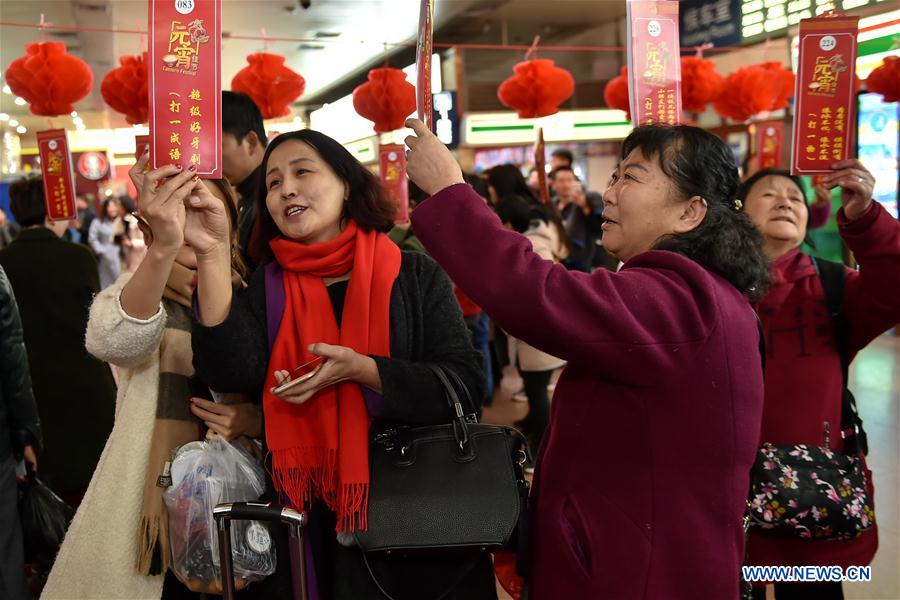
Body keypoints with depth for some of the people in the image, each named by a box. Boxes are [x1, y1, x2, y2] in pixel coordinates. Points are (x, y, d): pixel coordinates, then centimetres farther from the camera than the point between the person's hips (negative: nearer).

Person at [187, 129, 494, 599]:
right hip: (312, 521, 2)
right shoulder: (268, 285, 2)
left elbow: (466, 383, -11)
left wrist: (361, 369, -22)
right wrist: (212, 254, -23)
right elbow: (232, 373, -15)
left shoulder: (415, 276, -4)